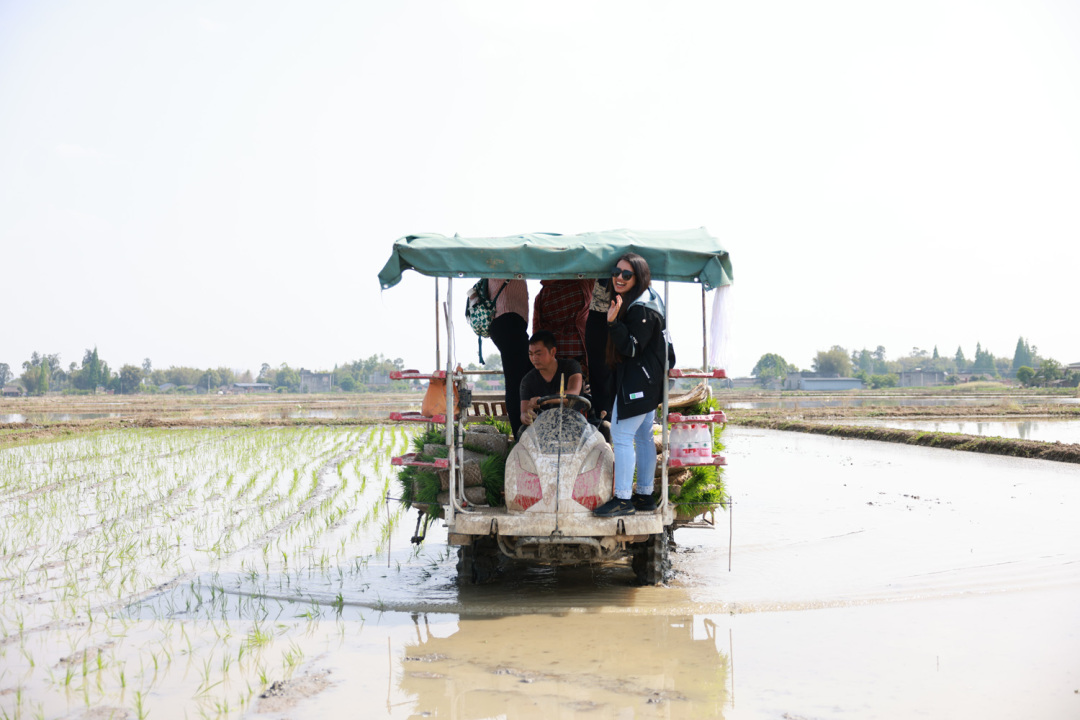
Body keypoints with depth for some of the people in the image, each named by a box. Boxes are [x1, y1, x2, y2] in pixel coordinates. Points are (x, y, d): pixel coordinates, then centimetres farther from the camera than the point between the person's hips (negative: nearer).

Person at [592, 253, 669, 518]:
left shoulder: (641, 309, -19)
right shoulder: (643, 303, 13)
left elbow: (632, 348, -22)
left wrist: (613, 322, -30)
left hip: (636, 382, -11)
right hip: (646, 382, 11)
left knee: (621, 436, -9)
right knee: (644, 436, 14)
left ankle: (623, 499, -6)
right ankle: (645, 495, 21)